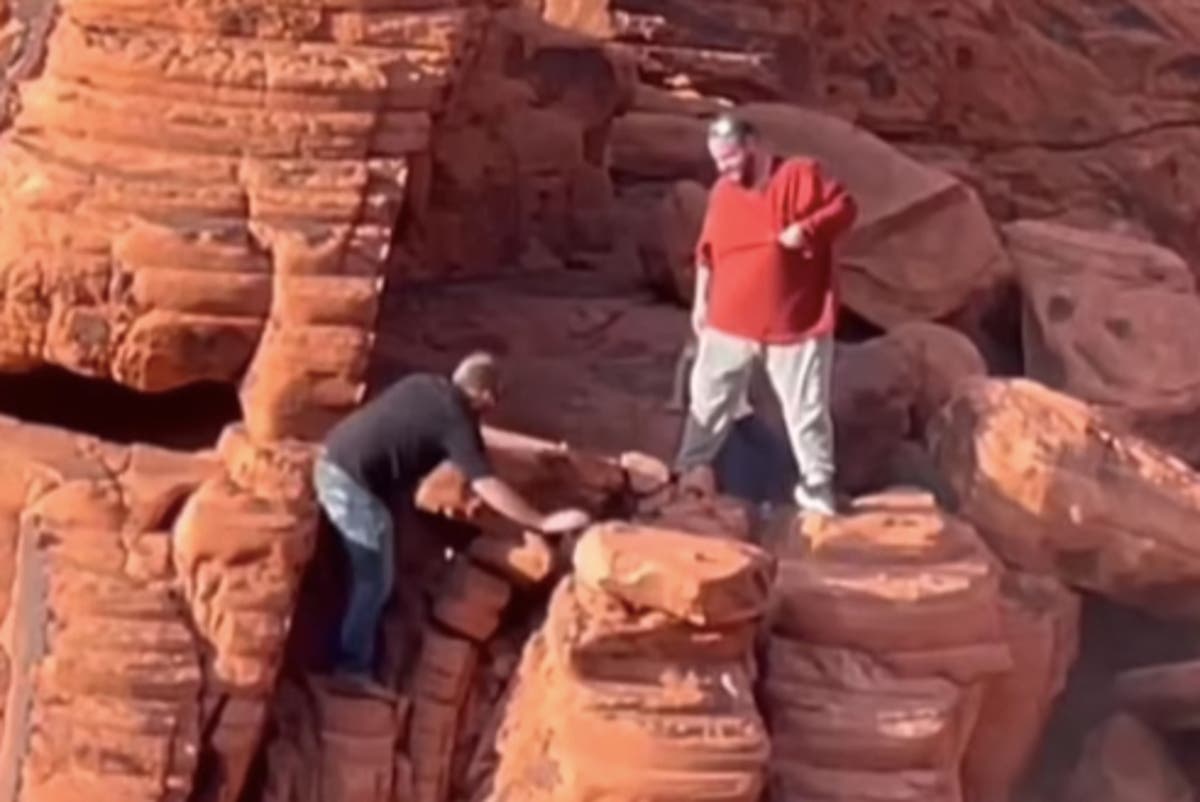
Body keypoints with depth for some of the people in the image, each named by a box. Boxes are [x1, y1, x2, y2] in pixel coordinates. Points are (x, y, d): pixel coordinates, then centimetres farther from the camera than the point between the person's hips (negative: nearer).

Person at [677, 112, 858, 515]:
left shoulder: (802, 175, -7)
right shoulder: (723, 191, 7)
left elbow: (844, 207, -8)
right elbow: (708, 252, 14)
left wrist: (807, 228, -24)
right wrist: (702, 301, 13)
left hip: (796, 325, -4)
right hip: (729, 325, 4)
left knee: (807, 408, 3)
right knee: (708, 401, 12)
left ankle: (816, 488, 15)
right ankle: (685, 475, 26)